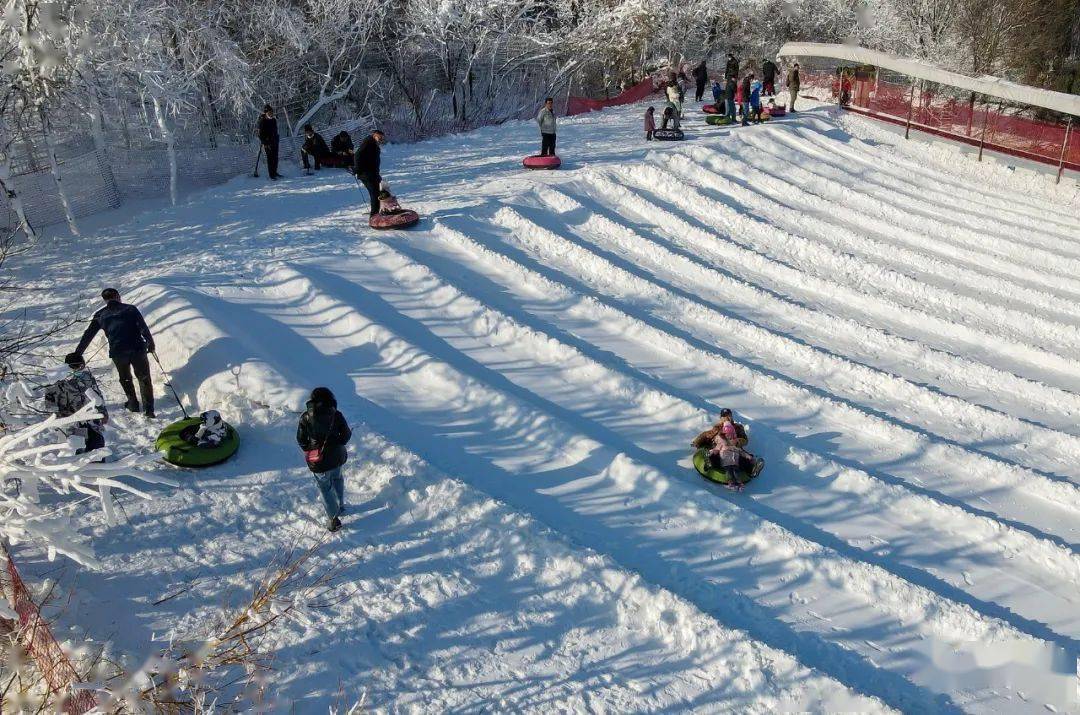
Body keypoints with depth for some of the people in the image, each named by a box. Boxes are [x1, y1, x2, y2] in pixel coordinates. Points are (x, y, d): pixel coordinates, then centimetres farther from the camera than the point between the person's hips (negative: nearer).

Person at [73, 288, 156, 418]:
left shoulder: (100, 315, 11)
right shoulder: (130, 309, 4)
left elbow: (87, 336, 13)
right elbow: (144, 328, -3)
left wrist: (77, 354, 19)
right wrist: (150, 343, 7)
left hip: (117, 352, 2)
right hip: (137, 349, -1)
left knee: (125, 378, 27)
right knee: (144, 379, 9)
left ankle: (133, 404, 30)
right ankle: (148, 409, 3)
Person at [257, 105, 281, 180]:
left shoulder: (274, 120, 10)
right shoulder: (262, 121, -10)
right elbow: (260, 133, -12)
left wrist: (277, 140, 21)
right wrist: (263, 144, -17)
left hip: (274, 141, 7)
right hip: (267, 142, -7)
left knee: (275, 157, 10)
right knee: (270, 158, -5)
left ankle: (275, 172, 23)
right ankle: (271, 175, 0)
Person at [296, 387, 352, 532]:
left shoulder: (306, 418, -12)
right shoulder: (336, 415, -13)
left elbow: (301, 440, -5)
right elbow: (346, 435, -6)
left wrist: (309, 450, 12)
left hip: (319, 461, -2)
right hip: (337, 457, 2)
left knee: (325, 488, 12)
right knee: (337, 479, 29)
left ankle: (333, 519, 15)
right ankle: (340, 505, 45)